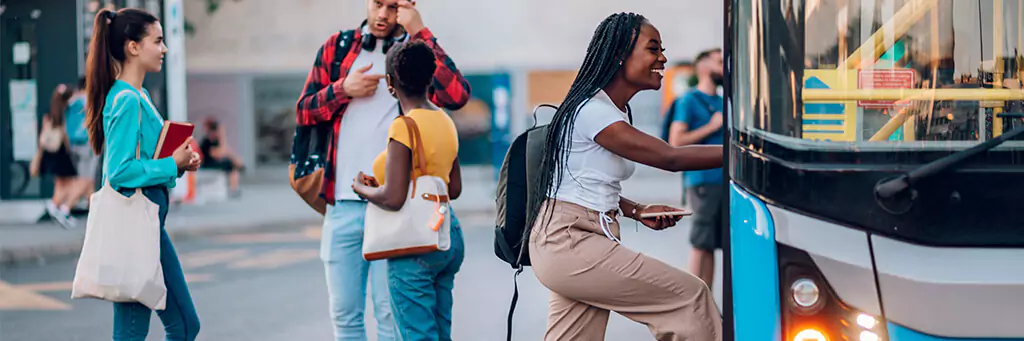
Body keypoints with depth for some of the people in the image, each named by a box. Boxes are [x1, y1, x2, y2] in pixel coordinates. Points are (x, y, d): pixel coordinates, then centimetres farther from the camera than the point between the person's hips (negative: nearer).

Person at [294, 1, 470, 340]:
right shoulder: (338, 47, 12)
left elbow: (456, 95, -14)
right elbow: (303, 111, 12)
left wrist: (420, 32, -13)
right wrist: (343, 89, -5)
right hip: (343, 202, 3)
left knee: (391, 313, -3)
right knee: (343, 313, 6)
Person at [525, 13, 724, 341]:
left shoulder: (616, 113, 14)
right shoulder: (592, 111, -17)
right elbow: (670, 158, -22)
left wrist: (638, 211, 6)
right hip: (568, 243, -10)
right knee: (691, 298, -8)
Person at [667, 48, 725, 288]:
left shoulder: (722, 103, 20)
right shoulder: (689, 101, -2)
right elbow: (675, 142, -12)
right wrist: (712, 127, -11)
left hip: (725, 181, 7)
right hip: (703, 181, -7)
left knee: (715, 243, 5)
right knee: (701, 245, -8)